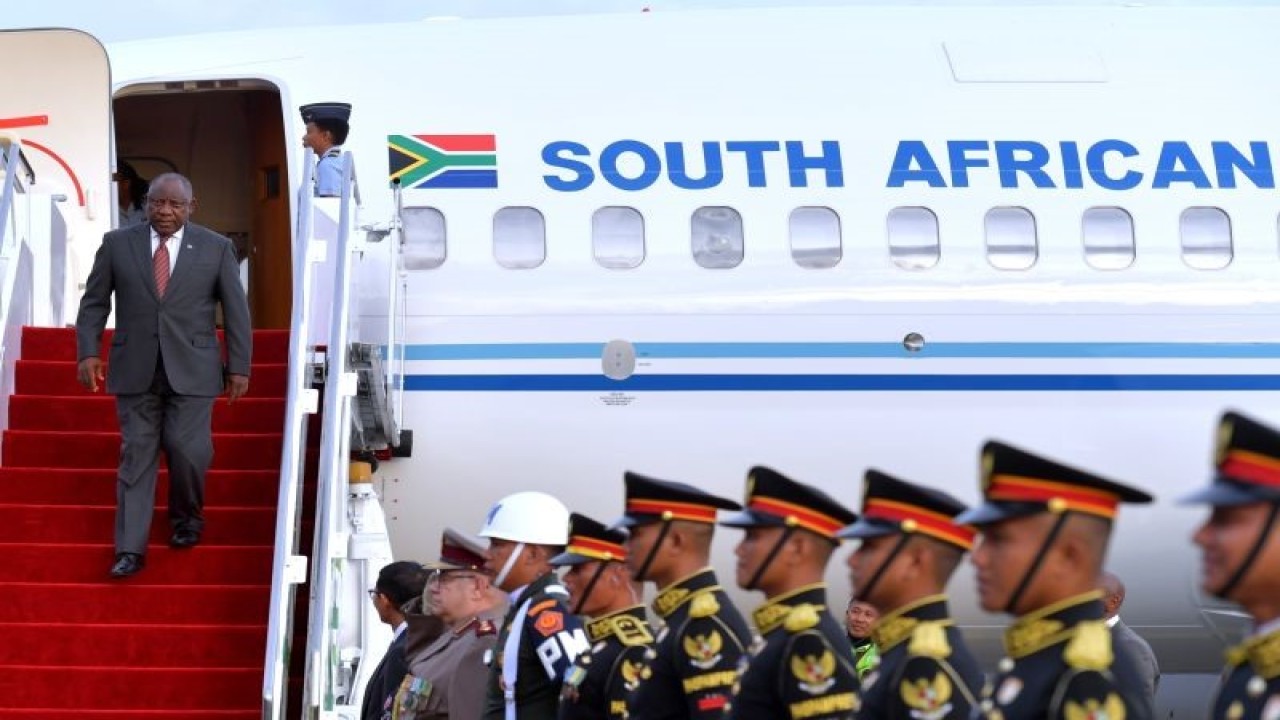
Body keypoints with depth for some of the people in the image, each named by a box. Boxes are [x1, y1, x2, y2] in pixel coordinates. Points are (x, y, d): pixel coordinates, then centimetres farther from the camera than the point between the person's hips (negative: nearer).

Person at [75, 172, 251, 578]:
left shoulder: (216, 248, 2)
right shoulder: (117, 244, 4)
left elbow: (236, 311, 4)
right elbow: (94, 303, 8)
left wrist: (239, 367, 1)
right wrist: (88, 352, -3)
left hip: (191, 371, -1)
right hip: (135, 370, 1)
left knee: (187, 450, -8)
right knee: (136, 455, 0)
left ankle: (187, 517, 22)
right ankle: (130, 549, 2)